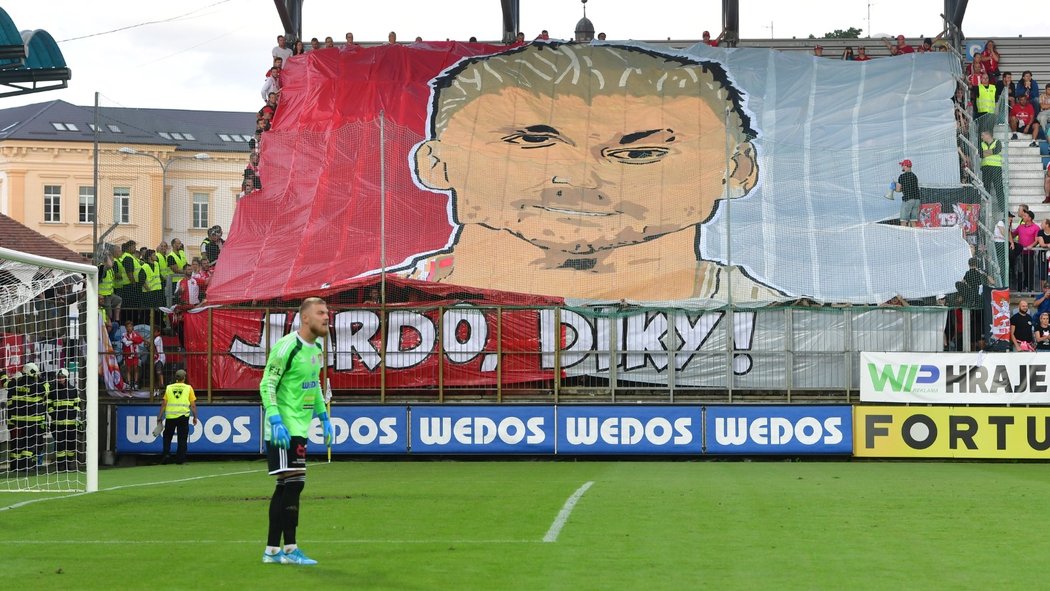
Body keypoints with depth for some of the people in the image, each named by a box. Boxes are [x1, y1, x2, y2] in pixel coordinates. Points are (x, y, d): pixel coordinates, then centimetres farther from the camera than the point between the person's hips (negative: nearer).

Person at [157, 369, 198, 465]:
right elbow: (193, 405, 1)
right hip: (183, 416, -1)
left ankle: (165, 454, 1)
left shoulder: (169, 388, 6)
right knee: (182, 438, 5)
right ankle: (180, 459, 4)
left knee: (167, 436, 14)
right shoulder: (188, 388, 3)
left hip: (170, 416, 1)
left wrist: (160, 416, 10)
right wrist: (195, 417, 10)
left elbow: (164, 404, 4)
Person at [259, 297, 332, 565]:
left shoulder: (317, 347, 12)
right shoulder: (287, 346, -15)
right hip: (284, 427, -9)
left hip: (299, 427, 9)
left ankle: (272, 550, 15)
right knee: (294, 482, -12)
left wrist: (323, 417, 22)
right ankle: (290, 549, -7)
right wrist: (275, 419, -25)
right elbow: (267, 384, -17)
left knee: (285, 486, 10)